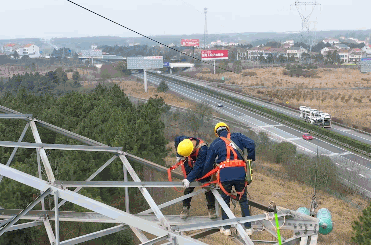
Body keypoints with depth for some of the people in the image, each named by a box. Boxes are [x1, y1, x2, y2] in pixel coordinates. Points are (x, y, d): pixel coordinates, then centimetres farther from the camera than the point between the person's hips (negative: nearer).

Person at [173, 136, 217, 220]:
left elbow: (198, 167, -42)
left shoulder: (202, 149, -42)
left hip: (203, 168, -4)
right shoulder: (185, 140, -25)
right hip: (190, 166, 4)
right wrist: (179, 155, -1)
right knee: (188, 188, -2)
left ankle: (211, 209, 3)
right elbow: (177, 139, 1)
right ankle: (185, 208, 3)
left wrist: (189, 179, -47)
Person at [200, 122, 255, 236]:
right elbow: (251, 144, -1)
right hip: (240, 171, 1)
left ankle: (226, 228, 12)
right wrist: (250, 159, 11)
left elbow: (208, 163, 18)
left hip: (224, 173, -1)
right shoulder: (237, 137, 16)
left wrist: (203, 178, 30)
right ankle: (248, 227, 10)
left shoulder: (215, 144, 16)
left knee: (225, 200, 12)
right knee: (243, 200, 11)